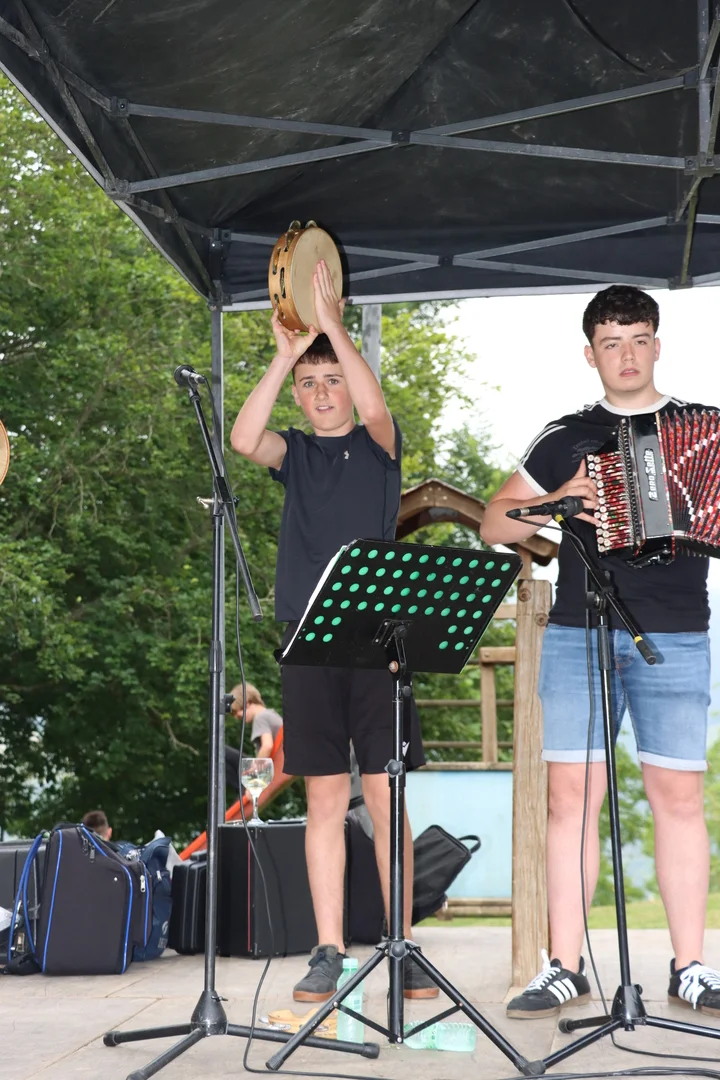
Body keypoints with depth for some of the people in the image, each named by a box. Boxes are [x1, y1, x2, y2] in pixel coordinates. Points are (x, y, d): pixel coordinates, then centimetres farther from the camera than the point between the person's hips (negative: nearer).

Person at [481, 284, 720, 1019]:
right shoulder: (567, 438, 13)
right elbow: (494, 524, 14)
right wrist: (558, 502, -3)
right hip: (578, 633, 1)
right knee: (570, 794, -3)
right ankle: (564, 969, 4)